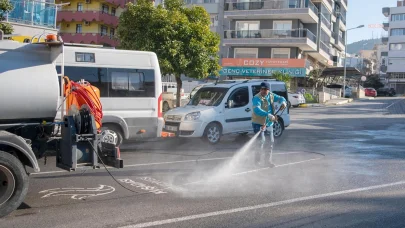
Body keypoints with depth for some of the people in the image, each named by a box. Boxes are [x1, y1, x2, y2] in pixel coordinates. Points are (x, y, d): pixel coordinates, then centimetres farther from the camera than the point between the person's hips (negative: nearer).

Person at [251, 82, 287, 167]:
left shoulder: (271, 96, 3)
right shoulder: (257, 98, -20)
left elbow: (280, 98, 15)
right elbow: (257, 110, -35)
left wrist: (283, 102, -11)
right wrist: (269, 115, -46)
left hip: (269, 124, 7)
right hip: (258, 124, -7)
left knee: (271, 142, 11)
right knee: (261, 141, -14)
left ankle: (268, 160, 24)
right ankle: (257, 160, 0)